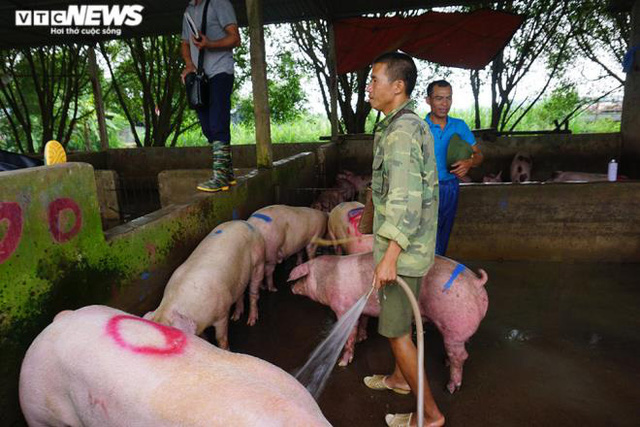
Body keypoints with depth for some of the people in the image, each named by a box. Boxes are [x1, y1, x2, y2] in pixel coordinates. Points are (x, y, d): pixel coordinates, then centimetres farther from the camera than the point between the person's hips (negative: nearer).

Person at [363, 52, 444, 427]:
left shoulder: (401, 131, -20)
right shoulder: (413, 125, 13)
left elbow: (406, 199, -27)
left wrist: (390, 256, -28)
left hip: (402, 248, -10)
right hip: (414, 244, 10)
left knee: (395, 329, 2)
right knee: (400, 317, 24)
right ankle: (399, 377, 45)